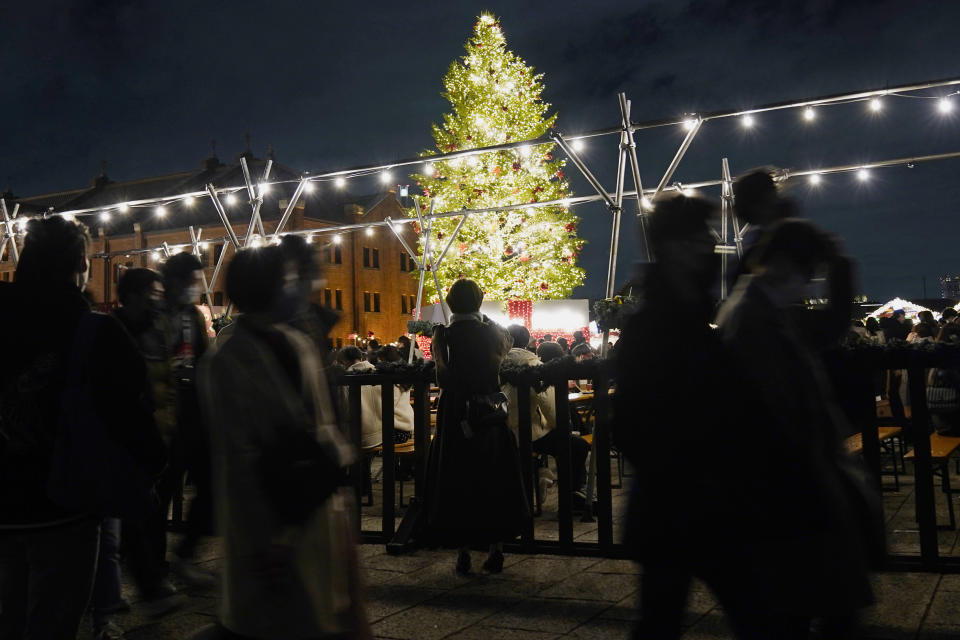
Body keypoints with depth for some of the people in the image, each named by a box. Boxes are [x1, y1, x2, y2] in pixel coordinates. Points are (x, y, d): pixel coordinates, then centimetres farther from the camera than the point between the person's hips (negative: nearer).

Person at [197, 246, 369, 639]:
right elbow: (238, 460, -15)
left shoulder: (299, 345, 6)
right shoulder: (228, 364, -15)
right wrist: (264, 540, -14)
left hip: (322, 507, 7)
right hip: (274, 519, -7)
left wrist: (338, 478, 10)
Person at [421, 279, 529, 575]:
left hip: (456, 414, -2)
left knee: (457, 481, 9)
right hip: (491, 414, 2)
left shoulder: (443, 334, -9)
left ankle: (463, 553, 12)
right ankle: (496, 550, 15)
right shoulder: (493, 331, -2)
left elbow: (442, 376, -14)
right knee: (494, 479, 13)